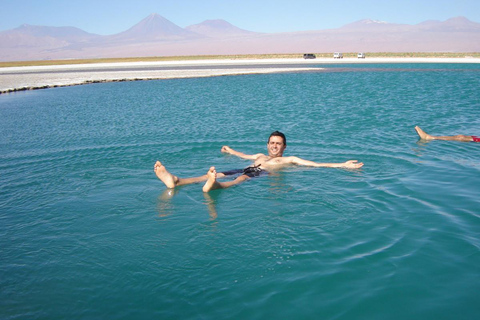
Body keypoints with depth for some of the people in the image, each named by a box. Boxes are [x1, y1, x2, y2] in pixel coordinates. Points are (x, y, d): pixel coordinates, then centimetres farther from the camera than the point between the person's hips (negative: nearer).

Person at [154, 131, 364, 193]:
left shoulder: (288, 160, 23)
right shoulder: (260, 156, 38)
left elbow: (315, 164, 17)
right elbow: (245, 156, 56)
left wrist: (342, 165, 11)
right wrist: (230, 151, 71)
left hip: (263, 173, -5)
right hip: (246, 169, 5)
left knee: (242, 178, -39)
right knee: (218, 174, -21)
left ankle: (216, 186, -73)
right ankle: (175, 181, -41)